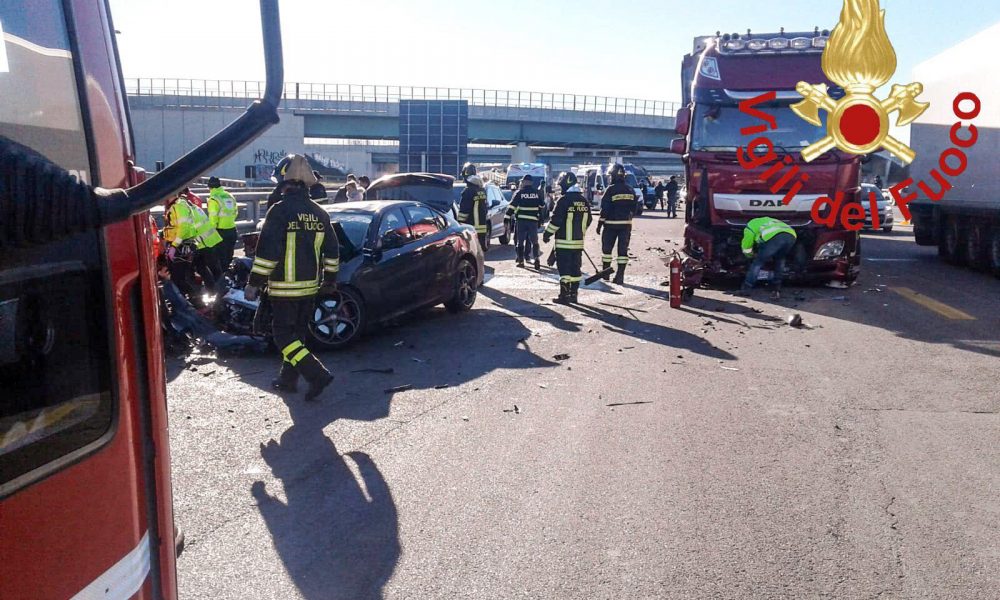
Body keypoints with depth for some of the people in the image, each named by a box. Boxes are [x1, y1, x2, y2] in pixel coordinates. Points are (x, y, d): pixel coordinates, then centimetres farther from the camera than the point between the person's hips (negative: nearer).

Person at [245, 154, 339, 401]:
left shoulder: (280, 211, -14)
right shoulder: (319, 213, 6)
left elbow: (267, 252, -17)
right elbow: (332, 250, 11)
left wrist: (254, 283, -10)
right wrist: (330, 279, 22)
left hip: (284, 287, -6)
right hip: (310, 286, 7)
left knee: (283, 334, 0)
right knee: (297, 332, 17)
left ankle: (317, 374, -12)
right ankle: (288, 378, 26)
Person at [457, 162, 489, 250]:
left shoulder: (468, 191, -14)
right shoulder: (482, 190, 12)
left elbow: (463, 210, -16)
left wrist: (460, 224, -10)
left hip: (471, 228, -8)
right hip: (482, 227, 8)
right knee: (481, 249, 13)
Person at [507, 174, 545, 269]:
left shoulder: (519, 193, -3)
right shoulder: (537, 193, 4)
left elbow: (512, 206, -6)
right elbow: (542, 205, 13)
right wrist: (540, 216, 27)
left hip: (520, 220, -1)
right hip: (533, 220, 1)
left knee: (520, 241, 10)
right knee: (534, 240, 10)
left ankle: (521, 261, 10)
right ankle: (537, 259, -7)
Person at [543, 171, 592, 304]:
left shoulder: (563, 200, -14)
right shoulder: (584, 201, 8)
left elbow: (555, 220, -14)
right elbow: (588, 220, 15)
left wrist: (547, 234, -2)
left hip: (564, 242, -6)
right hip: (578, 242, 6)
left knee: (564, 268, -2)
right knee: (576, 268, 11)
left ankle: (564, 295, -2)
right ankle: (574, 295, 16)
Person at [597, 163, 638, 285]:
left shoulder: (611, 189, -10)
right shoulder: (630, 190, 6)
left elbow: (604, 208, -12)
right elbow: (634, 208, 10)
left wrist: (600, 223, -6)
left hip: (611, 224, -4)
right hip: (626, 224, 4)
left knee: (607, 248, 10)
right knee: (623, 250, 5)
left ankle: (605, 274, 17)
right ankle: (620, 276, 2)